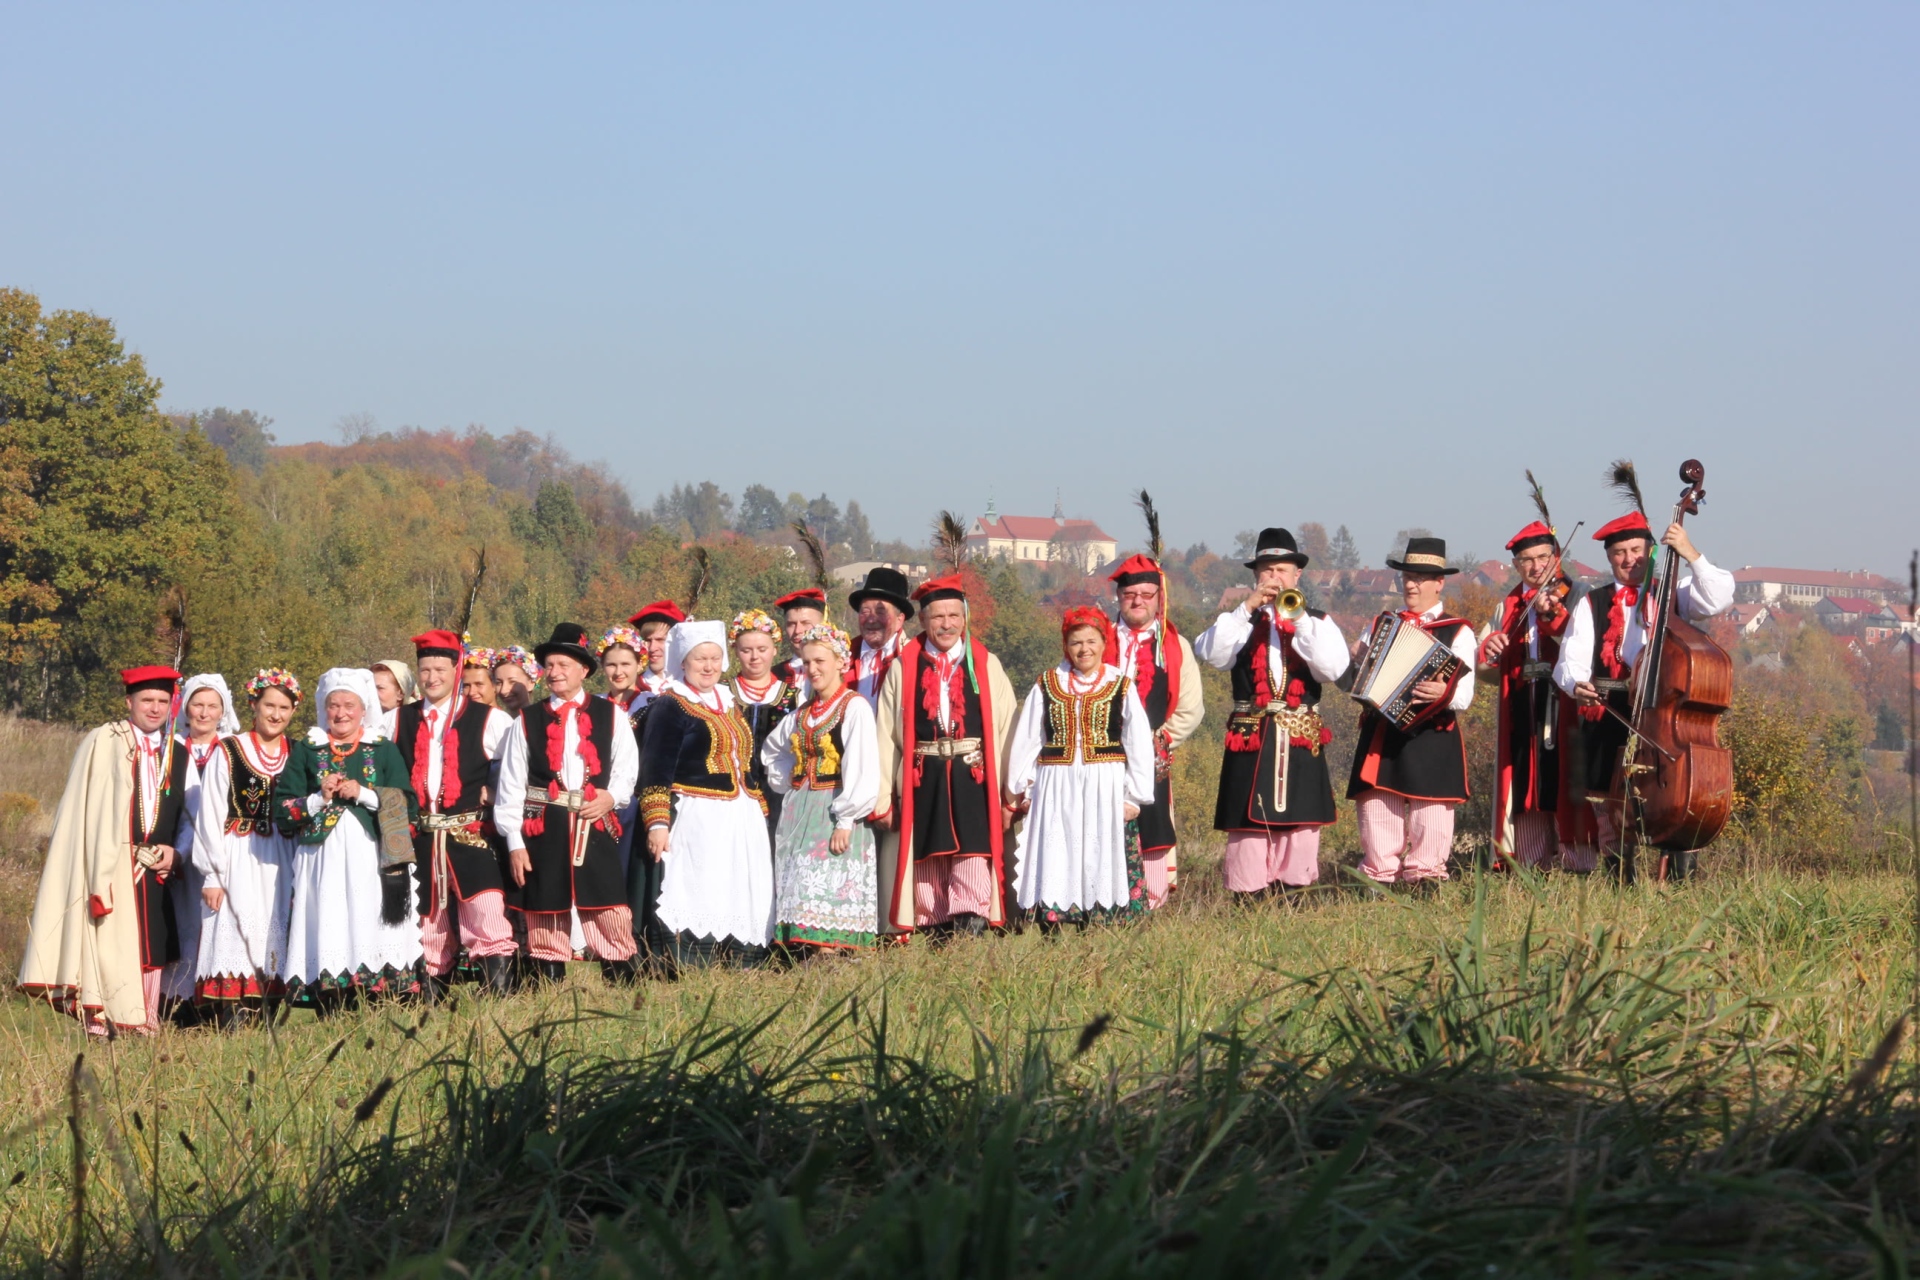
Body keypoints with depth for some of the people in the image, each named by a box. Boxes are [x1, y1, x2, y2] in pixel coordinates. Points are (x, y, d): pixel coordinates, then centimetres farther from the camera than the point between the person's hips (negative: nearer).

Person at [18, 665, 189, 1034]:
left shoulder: (177, 755, 13)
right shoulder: (102, 743, -2)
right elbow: (85, 812, -6)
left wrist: (175, 852, -1)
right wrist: (100, 870, -14)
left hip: (154, 870, 5)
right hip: (109, 866, -5)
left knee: (149, 946, 4)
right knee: (109, 945, -8)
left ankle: (143, 1025, 10)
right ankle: (104, 1022, -4)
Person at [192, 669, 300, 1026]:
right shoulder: (228, 752, -2)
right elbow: (210, 817, -2)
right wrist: (212, 874, -7)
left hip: (281, 864, 4)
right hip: (238, 862, -4)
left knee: (272, 939, 3)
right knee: (235, 938, -11)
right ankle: (231, 1025, -11)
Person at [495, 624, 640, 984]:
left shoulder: (609, 715, 8)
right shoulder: (527, 721, 7)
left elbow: (627, 768, 12)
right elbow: (510, 786, 5)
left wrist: (612, 796, -9)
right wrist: (514, 843, -1)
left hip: (596, 829, 0)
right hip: (543, 831, 0)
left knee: (611, 918, -4)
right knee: (546, 923, 4)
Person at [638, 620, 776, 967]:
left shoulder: (729, 703, 18)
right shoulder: (670, 706, -3)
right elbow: (656, 770, -10)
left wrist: (759, 813, 20)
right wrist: (657, 823, -18)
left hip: (742, 821, 7)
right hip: (696, 823, -7)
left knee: (741, 906, 4)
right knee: (697, 905, -11)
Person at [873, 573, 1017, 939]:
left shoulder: (986, 666, 7)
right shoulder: (903, 667, 7)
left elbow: (1004, 730, 2)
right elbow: (886, 733, 4)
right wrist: (883, 793, 0)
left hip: (974, 780, -1)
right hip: (923, 781, 1)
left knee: (972, 859, -11)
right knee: (928, 857, 5)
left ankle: (970, 930, -15)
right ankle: (933, 934, 11)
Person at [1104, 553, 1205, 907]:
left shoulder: (1176, 647, 9)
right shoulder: (1100, 641, 10)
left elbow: (1191, 709, 6)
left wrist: (1157, 742, -3)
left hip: (1153, 764, 0)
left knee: (1153, 837, -3)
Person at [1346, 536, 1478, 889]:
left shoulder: (1457, 632, 4)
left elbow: (1464, 696, -7)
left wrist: (1443, 694, -29)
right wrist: (1356, 661, -2)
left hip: (1431, 739, -4)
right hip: (1380, 737, 4)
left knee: (1429, 823, -5)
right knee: (1377, 820, 1)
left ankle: (1424, 883, 1)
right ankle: (1378, 883, 6)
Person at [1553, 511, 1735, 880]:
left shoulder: (1674, 596, 12)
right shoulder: (1591, 605, 13)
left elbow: (1719, 599, -8)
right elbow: (1571, 660, 1)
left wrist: (1691, 555, -14)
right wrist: (1576, 684, -21)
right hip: (1609, 722, 2)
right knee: (1611, 818, 2)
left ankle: (1681, 882, -2)